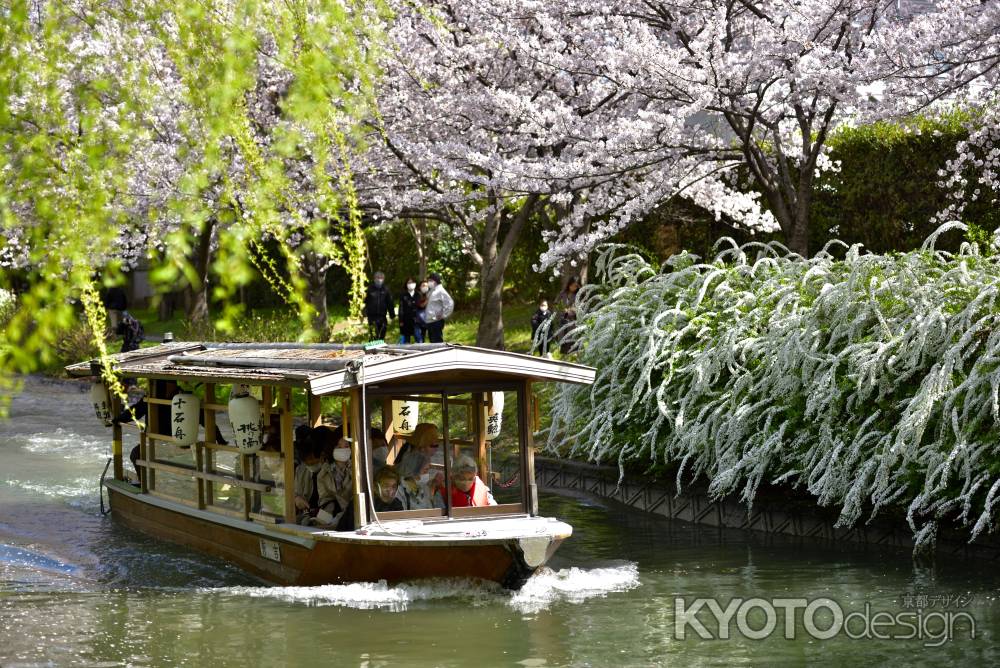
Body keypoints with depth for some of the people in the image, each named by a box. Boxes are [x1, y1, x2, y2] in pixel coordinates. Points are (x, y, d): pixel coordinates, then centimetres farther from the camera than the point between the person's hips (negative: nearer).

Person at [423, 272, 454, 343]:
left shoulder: (440, 291, -11)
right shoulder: (431, 292, 16)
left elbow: (450, 303, -18)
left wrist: (443, 315, -16)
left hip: (436, 321, -10)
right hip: (429, 321, 10)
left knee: (437, 342, -10)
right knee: (432, 343, 11)